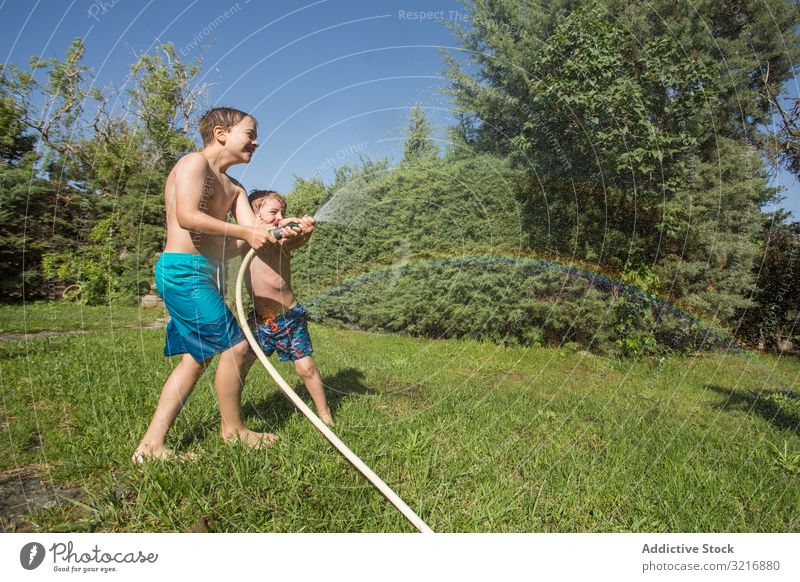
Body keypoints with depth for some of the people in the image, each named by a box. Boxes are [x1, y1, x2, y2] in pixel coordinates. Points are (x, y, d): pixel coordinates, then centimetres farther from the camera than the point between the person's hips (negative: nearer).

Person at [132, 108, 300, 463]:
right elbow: (187, 216, -20)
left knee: (197, 358, 10)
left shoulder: (233, 188, 21)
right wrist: (244, 233, -19)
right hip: (184, 270, -10)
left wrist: (283, 229, -14)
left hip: (205, 276, 10)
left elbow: (253, 230, 5)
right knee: (235, 346, -7)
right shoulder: (194, 163, -5)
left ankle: (152, 444, 15)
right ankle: (232, 428, 12)